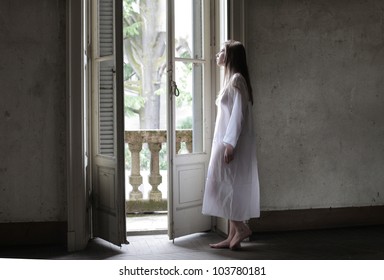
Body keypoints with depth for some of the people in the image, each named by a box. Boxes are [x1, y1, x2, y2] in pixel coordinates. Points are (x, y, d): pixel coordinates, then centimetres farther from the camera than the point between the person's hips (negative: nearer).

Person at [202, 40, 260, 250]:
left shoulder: (236, 79, -12)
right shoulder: (231, 79, 17)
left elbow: (238, 114, -18)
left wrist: (229, 144, -22)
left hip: (232, 143, -10)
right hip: (226, 141, 10)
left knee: (223, 185, -8)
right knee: (231, 187, 9)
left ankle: (240, 228, -1)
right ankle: (233, 235, 12)